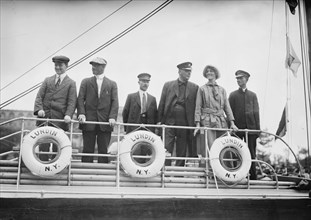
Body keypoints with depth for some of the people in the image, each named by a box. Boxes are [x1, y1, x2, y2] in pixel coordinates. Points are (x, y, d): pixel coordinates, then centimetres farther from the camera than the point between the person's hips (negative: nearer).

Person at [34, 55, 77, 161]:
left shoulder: (71, 83, 7)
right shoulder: (47, 80, 17)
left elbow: (72, 102, -1)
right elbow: (39, 96, 10)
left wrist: (68, 115, -17)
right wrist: (39, 109, -9)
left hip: (59, 119, -2)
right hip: (44, 117, 2)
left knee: (57, 146, 0)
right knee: (43, 145, 1)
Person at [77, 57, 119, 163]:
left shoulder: (112, 84, 11)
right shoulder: (86, 82, 12)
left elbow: (115, 102, 2)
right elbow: (80, 99, 5)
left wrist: (112, 117, -13)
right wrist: (81, 113, -11)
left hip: (105, 122, 0)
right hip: (88, 121, 0)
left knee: (104, 151, 2)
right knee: (88, 150, 2)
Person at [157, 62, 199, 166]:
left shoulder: (194, 87, 8)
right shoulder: (168, 85, 8)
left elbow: (196, 106, 4)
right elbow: (162, 104, 8)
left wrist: (196, 123, -2)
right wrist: (159, 120, 2)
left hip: (185, 123, 1)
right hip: (169, 121, 0)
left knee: (182, 151, 5)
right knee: (166, 150, -3)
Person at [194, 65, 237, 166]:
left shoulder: (222, 90, 17)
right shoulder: (202, 89, 9)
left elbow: (227, 107, 14)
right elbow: (198, 107, 5)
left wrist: (232, 123, 3)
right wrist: (198, 124, -4)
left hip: (221, 121, 3)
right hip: (207, 121, -3)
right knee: (209, 149, -11)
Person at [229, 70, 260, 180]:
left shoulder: (252, 95, 14)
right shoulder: (233, 95, 9)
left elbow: (256, 113, 9)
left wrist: (258, 129, 1)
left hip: (251, 127, 1)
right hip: (237, 128, -1)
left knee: (252, 153, 2)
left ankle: (253, 177, 6)